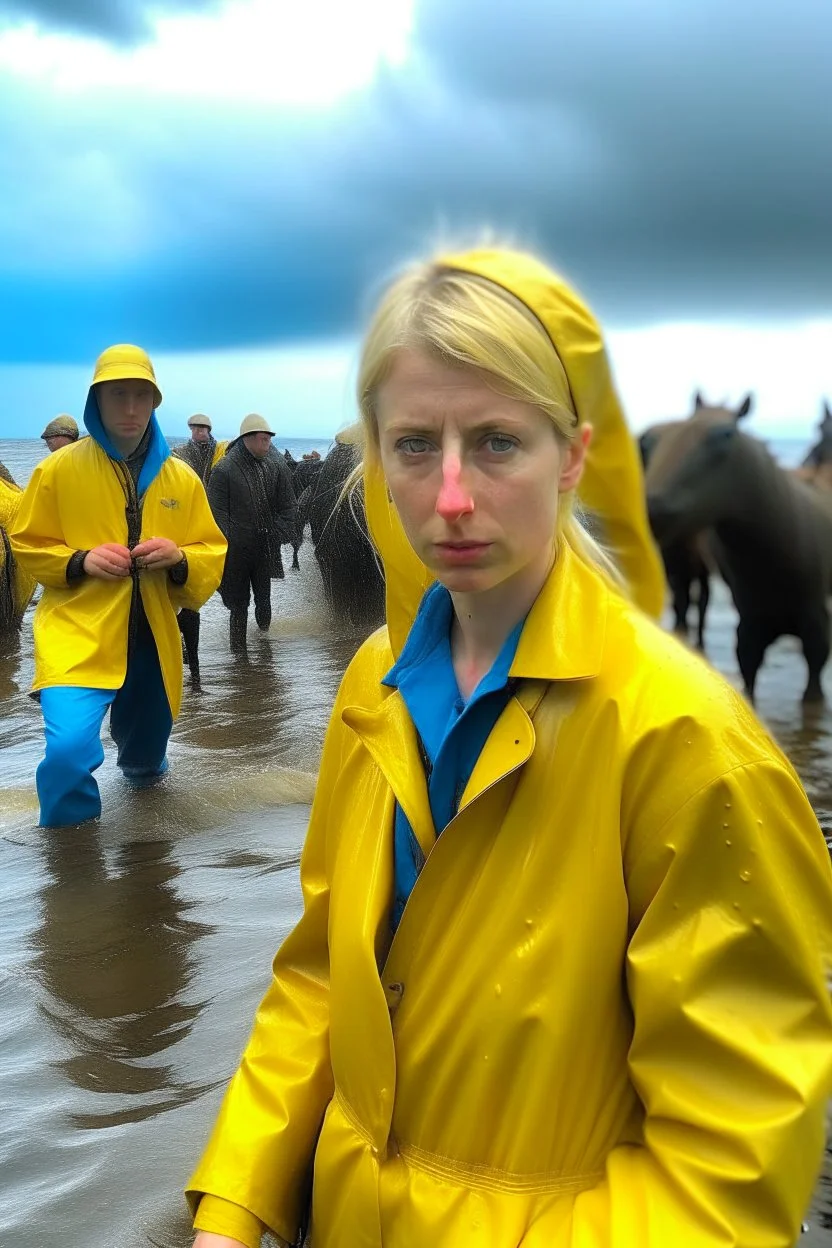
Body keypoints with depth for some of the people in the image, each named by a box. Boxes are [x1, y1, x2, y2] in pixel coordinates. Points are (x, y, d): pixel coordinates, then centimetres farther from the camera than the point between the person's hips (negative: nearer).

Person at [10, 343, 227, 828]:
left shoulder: (181, 478, 5)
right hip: (78, 634, -3)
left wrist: (179, 558, -12)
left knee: (146, 754, 21)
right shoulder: (59, 468, -3)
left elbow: (213, 553, 11)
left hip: (152, 637, 4)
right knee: (69, 750, -24)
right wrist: (80, 561, -15)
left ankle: (143, 765, 61)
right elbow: (27, 546, 4)